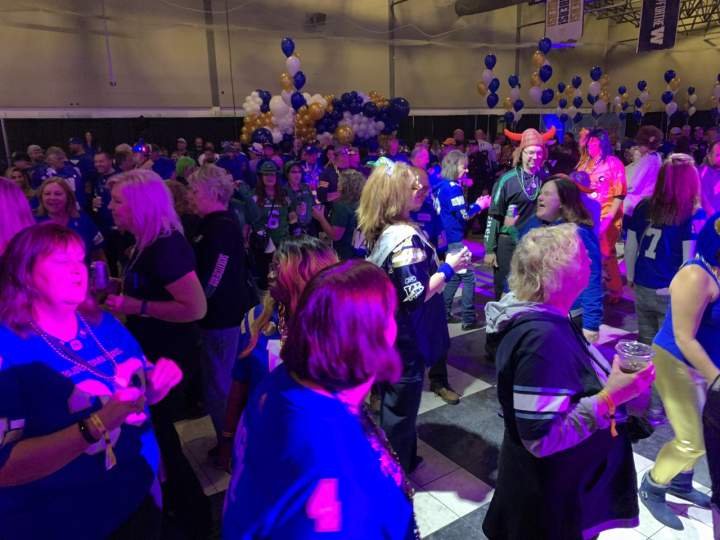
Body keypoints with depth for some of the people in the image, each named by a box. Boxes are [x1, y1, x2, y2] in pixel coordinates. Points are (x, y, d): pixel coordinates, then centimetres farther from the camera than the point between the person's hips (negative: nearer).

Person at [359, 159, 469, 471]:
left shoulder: (384, 232, 3)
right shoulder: (405, 237, -26)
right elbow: (416, 295, -28)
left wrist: (440, 266, 11)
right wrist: (449, 268, -17)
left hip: (392, 332, 9)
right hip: (406, 338, -9)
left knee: (394, 403, 24)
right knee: (401, 408, 9)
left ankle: (399, 460, 44)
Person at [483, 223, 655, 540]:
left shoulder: (546, 318, -3)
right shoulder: (541, 338, -34)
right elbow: (542, 439, -33)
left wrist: (610, 380, 4)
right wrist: (610, 398, -32)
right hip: (550, 495, -9)